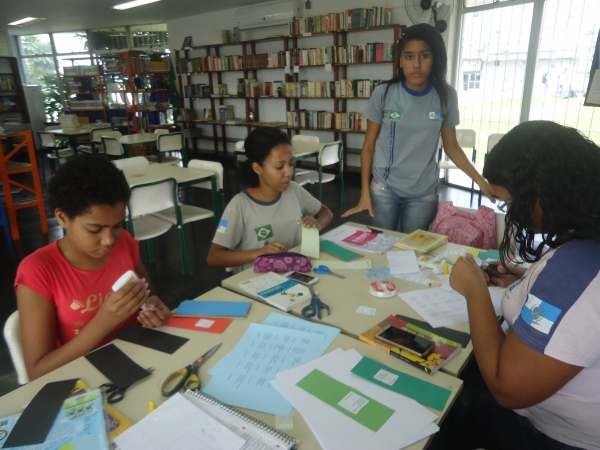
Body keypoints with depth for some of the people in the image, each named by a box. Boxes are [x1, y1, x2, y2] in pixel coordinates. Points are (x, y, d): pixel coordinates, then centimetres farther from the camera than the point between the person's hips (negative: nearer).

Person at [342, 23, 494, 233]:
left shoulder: (446, 96, -4)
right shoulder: (384, 93, -8)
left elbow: (451, 147, 5)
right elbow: (369, 146, -3)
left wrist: (480, 180, -4)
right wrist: (365, 192, -7)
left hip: (424, 193, 1)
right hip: (384, 188, -1)